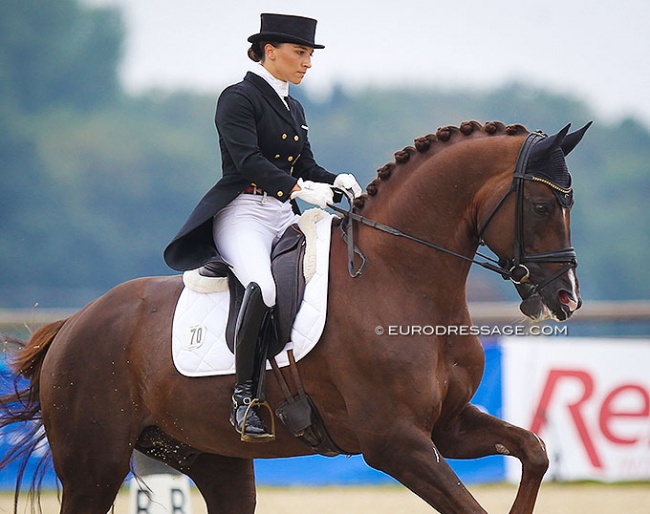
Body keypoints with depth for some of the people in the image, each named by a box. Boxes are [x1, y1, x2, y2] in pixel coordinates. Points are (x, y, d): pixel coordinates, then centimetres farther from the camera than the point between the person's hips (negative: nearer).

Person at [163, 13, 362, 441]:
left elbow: (306, 165, 20)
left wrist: (336, 181, -2)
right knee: (265, 285, -35)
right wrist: (299, 188, -28)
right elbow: (248, 160, -17)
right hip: (242, 212, -8)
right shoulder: (238, 99, -4)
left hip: (285, 215, 8)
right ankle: (244, 399, -31)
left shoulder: (293, 108, 22)